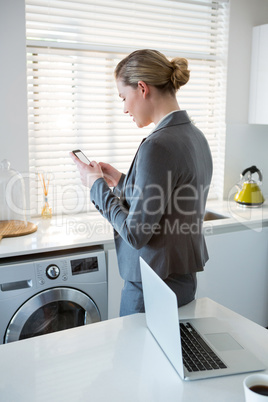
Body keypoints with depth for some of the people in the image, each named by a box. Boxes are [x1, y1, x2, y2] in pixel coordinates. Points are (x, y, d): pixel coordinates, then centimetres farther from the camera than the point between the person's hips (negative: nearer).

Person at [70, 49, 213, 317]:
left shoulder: (157, 146, -25)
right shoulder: (194, 136, 5)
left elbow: (135, 234, -21)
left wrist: (97, 185, -10)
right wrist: (121, 181, 11)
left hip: (153, 287, -9)